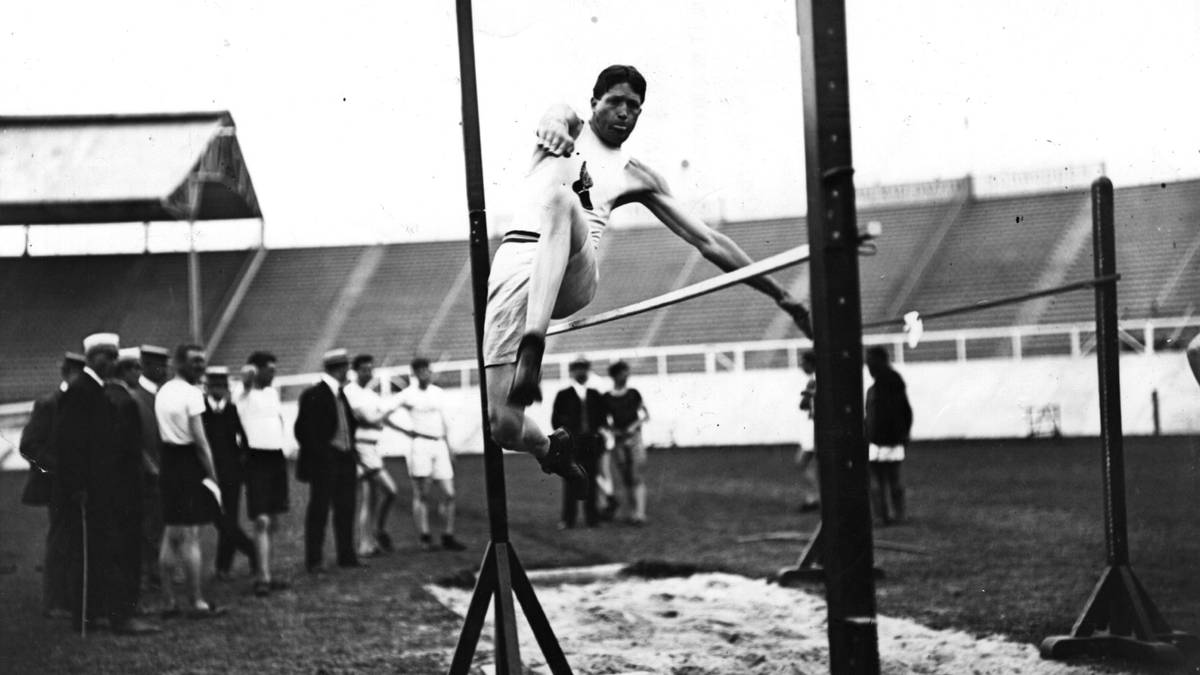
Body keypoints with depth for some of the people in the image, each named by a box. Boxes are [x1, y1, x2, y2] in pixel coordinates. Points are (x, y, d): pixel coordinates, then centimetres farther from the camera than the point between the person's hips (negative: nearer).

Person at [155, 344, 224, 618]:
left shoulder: (163, 392, 12)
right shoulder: (191, 393, -13)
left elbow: (159, 434, 11)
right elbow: (200, 440, -16)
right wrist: (213, 476, -11)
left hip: (168, 463, 8)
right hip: (189, 465, -8)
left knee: (171, 535, 11)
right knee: (191, 537, -4)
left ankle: (169, 602, 15)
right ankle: (197, 603, 0)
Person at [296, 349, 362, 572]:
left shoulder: (340, 394, 13)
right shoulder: (313, 395, -11)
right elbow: (303, 430, -12)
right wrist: (317, 454, -13)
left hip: (344, 459, 8)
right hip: (323, 462, -7)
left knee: (345, 509, 10)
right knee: (319, 509, -1)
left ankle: (346, 555, 19)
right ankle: (313, 560, 4)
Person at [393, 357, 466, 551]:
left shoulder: (438, 393, 14)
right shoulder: (407, 395, -2)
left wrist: (449, 446, 20)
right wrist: (405, 431, -6)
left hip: (439, 445, 5)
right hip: (420, 443, -5)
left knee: (449, 493, 1)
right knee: (422, 495, -4)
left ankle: (448, 537, 8)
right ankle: (425, 537, 0)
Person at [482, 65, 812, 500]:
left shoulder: (635, 177, 25)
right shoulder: (570, 129, 22)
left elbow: (707, 242, 26)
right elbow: (556, 118, -5)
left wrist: (780, 295, 23)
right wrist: (553, 126, -32)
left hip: (576, 275, 0)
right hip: (516, 260, 0)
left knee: (561, 197, -34)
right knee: (503, 425, -14)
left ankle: (533, 349, -45)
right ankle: (550, 450, 25)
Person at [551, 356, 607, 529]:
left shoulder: (594, 395, 14)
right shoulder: (563, 396, 5)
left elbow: (602, 418, 18)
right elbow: (555, 420, 5)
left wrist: (599, 432, 1)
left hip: (591, 443, 3)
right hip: (570, 444, -3)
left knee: (590, 481, 4)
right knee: (570, 482, -4)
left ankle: (591, 518, 9)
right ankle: (568, 519, -1)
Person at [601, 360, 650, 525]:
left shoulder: (633, 394, 3)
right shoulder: (606, 398, 3)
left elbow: (646, 416, 6)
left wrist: (636, 424, -12)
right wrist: (612, 429, -9)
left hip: (635, 438, -1)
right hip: (618, 440, 1)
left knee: (638, 478, -10)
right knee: (625, 480, 3)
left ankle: (640, 514, -15)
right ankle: (632, 513, 12)